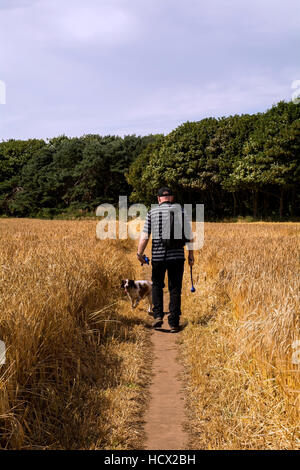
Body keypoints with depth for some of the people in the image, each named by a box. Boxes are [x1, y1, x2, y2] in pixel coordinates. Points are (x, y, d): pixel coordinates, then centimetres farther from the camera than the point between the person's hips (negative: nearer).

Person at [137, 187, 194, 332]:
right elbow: (189, 235, 2)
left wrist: (139, 253, 9)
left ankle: (158, 315, 6)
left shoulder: (152, 212, 4)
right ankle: (174, 323, 7)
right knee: (175, 289, 7)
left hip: (158, 255, 0)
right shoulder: (180, 210, 4)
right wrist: (191, 254, 8)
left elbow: (144, 236, 0)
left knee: (157, 285, 19)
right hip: (177, 255, 0)